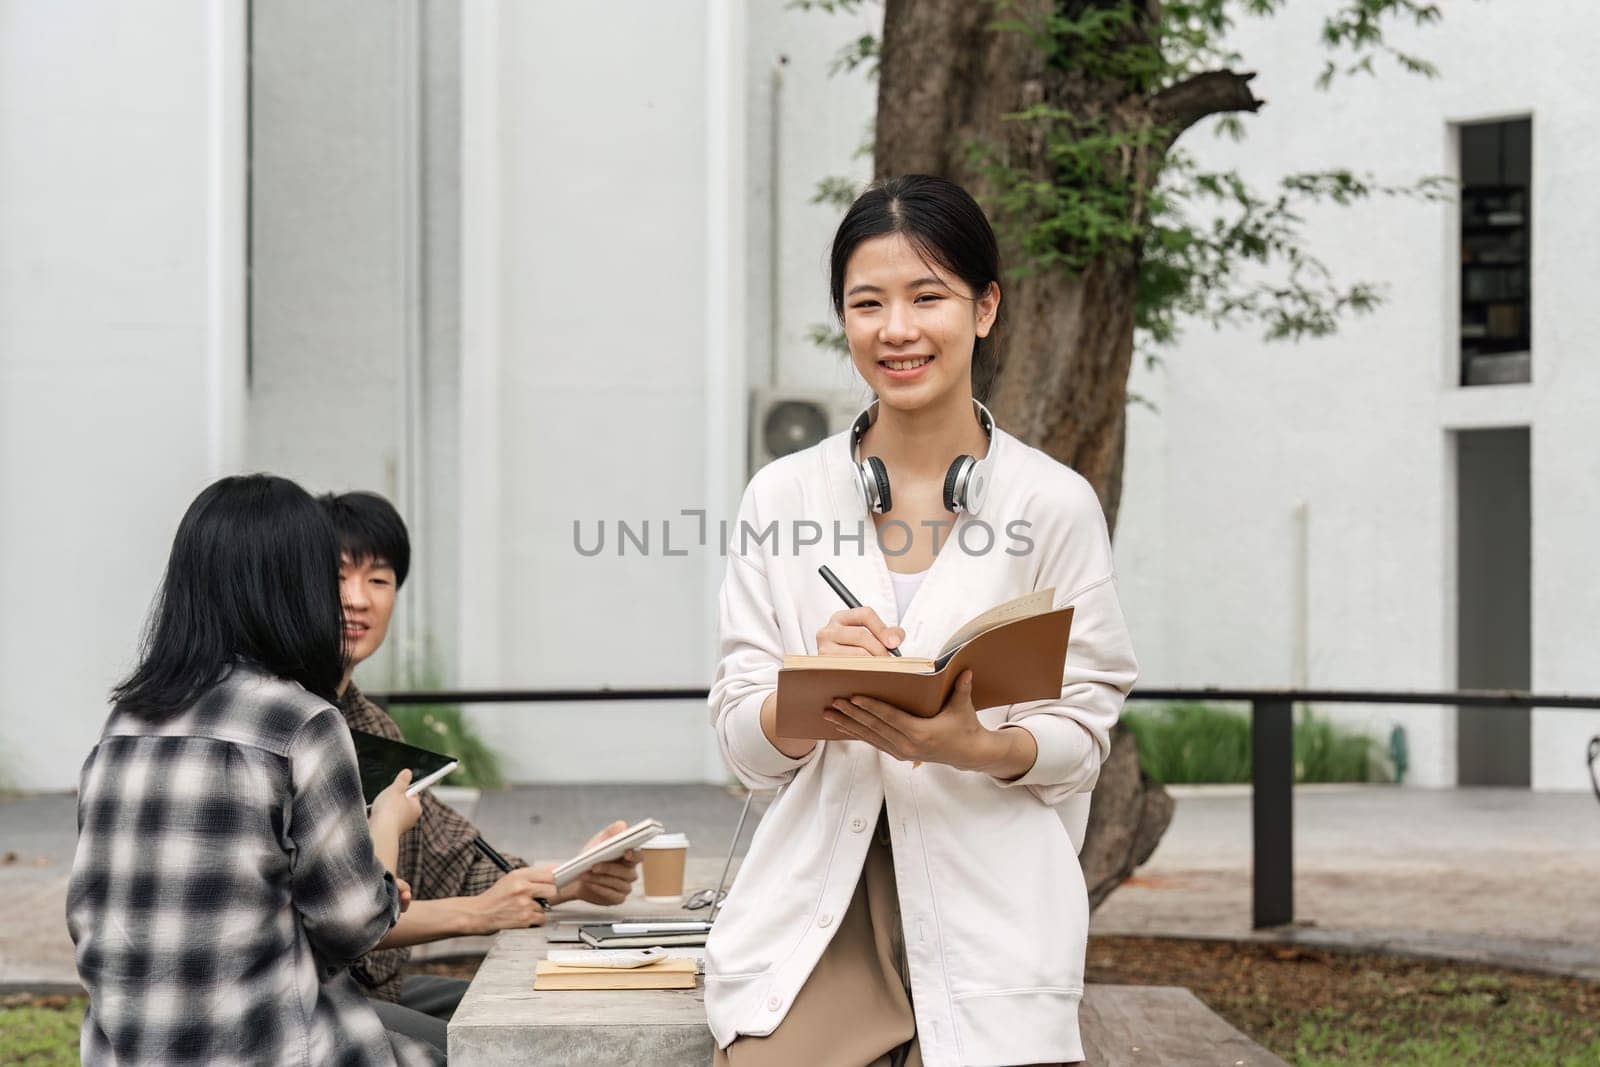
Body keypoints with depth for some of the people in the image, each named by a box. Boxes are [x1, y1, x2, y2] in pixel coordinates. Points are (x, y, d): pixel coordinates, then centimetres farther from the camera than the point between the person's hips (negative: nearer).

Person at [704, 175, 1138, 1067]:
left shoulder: (1055, 503, 1)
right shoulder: (782, 498, 6)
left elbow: (1085, 736, 1)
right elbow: (742, 744, 4)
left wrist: (978, 747, -20)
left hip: (987, 920, -1)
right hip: (815, 916, 1)